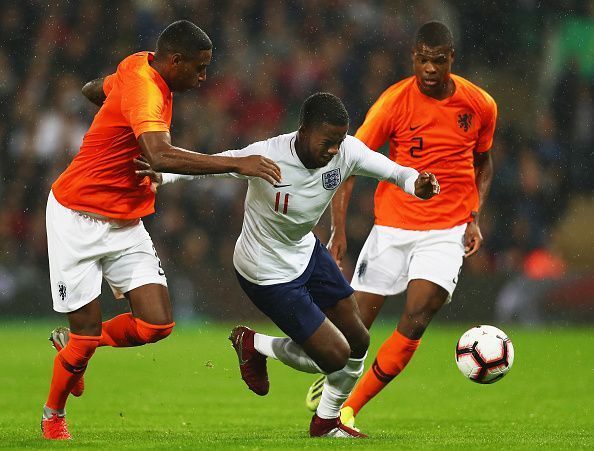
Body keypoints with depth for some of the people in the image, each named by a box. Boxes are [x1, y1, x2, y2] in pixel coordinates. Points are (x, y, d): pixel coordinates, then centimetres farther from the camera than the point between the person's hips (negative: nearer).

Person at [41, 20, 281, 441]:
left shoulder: (140, 67, 2)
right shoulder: (144, 90, -26)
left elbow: (93, 89, 22)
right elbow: (161, 157, -43)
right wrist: (237, 164, -43)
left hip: (125, 224, 8)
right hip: (78, 219, -8)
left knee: (157, 323, -5)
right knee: (88, 332, -2)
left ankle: (74, 344, 22)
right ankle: (53, 414, 24)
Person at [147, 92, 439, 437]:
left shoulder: (347, 151, -18)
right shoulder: (267, 157, -33)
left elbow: (393, 171, -9)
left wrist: (416, 183, -33)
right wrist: (160, 175, -41)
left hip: (305, 250, 7)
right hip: (268, 273, -7)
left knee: (358, 341, 11)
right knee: (335, 357, -7)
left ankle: (327, 422, 36)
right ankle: (253, 345, 20)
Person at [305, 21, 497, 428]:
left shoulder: (481, 106, -3)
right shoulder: (395, 102, -10)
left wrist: (475, 219, 2)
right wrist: (339, 230, -16)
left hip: (448, 231, 0)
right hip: (392, 226, 0)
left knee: (415, 322, -17)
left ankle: (348, 409, -5)